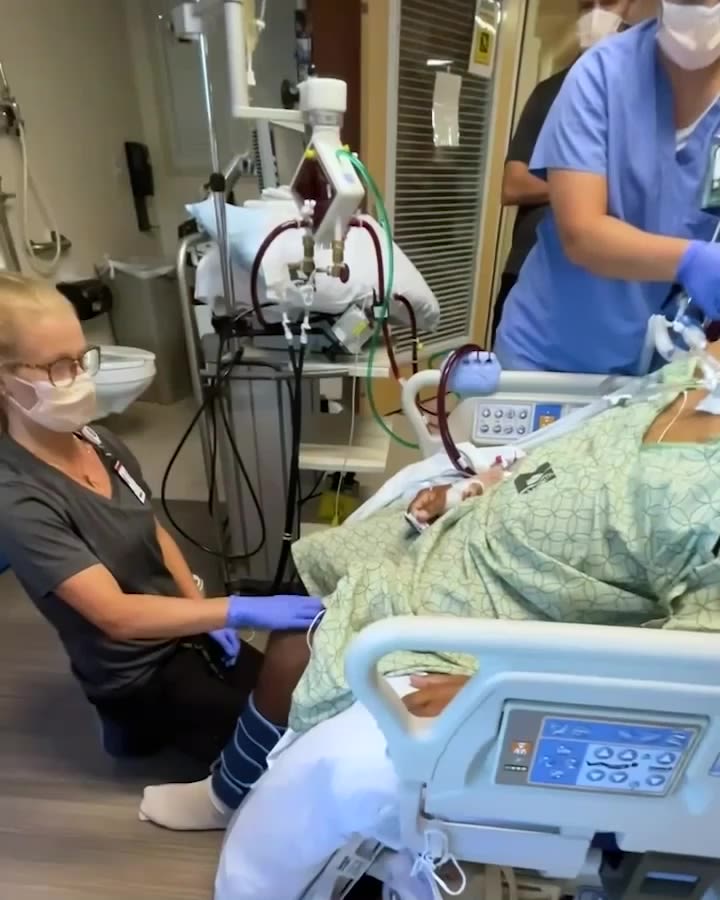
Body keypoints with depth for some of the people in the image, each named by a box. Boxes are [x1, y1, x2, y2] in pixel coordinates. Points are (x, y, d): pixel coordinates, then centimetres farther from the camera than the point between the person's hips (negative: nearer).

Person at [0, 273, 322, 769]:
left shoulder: (100, 442, -5)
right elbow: (116, 614, -33)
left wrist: (205, 612, -3)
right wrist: (241, 610, -40)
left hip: (182, 631, 7)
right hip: (139, 676, -6)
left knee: (303, 702, 18)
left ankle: (166, 723, 24)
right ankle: (146, 722, 15)